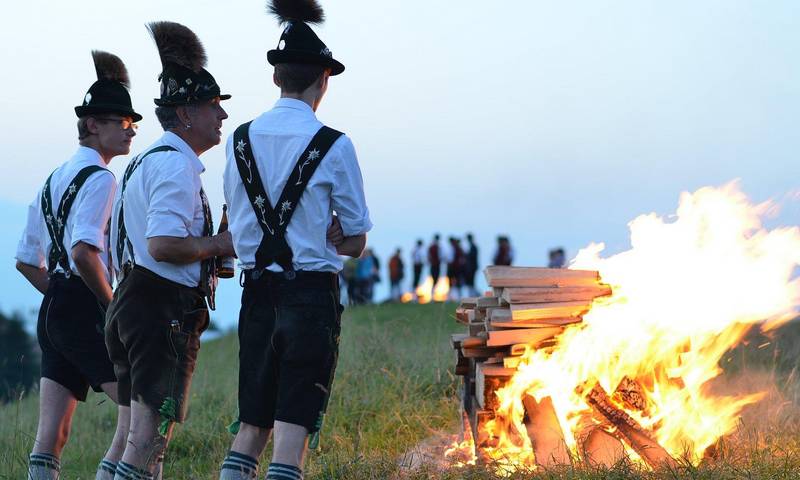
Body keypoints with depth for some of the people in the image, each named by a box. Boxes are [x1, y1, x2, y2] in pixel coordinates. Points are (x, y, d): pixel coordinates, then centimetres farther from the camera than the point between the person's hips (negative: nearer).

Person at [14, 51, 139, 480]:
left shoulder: (54, 179, 20)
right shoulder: (99, 178, -9)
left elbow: (26, 261, 24)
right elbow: (84, 251, -23)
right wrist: (111, 305, -12)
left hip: (53, 312, 9)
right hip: (86, 311, -9)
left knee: (51, 436, 5)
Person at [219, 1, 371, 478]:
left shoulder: (242, 139, 5)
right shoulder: (332, 145, -8)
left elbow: (238, 228, 13)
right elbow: (356, 242, -2)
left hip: (258, 291, 5)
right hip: (311, 293, -4)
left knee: (251, 422, 12)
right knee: (294, 425, -3)